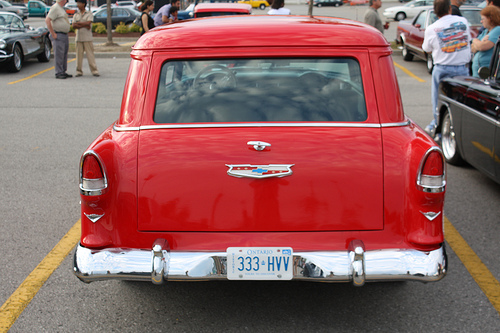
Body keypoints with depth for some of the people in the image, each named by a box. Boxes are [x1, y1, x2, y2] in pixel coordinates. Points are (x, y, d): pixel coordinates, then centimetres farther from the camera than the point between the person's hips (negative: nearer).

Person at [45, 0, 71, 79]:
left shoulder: (61, 8, 18)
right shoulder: (55, 8, -13)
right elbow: (47, 20, -22)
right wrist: (53, 34, -20)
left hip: (65, 36, 10)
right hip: (58, 36, -10)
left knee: (64, 55, 12)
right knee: (59, 55, -8)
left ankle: (63, 72, 19)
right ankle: (58, 73, -5)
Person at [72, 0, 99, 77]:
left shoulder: (89, 13, 5)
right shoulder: (76, 15, 14)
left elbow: (88, 23, -10)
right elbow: (74, 26, 1)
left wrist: (78, 23, -4)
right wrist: (84, 25, -9)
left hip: (87, 38, -3)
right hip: (78, 38, 3)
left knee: (90, 54, -5)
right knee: (79, 55, 0)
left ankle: (94, 70, -3)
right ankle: (79, 71, 5)